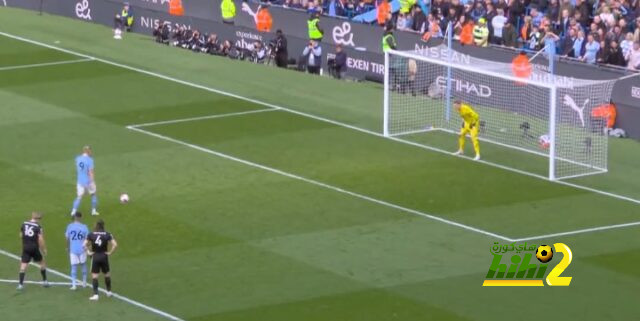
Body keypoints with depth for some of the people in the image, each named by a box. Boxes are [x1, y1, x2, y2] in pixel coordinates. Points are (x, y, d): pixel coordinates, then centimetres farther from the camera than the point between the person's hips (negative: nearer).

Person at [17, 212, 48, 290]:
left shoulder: (24, 225, 3)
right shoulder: (38, 227, -10)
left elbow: (21, 236, 13)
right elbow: (41, 240, -12)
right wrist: (44, 249, -1)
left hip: (25, 248, 3)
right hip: (34, 248, -3)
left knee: (23, 265, 1)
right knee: (42, 263, 18)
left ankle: (20, 284, -7)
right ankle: (45, 281, 22)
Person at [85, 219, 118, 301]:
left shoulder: (91, 234, -4)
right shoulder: (107, 234, -5)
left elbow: (85, 245, -12)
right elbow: (115, 244, -13)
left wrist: (89, 252, -2)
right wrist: (110, 252, -3)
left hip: (95, 257, -1)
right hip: (104, 256, 1)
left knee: (94, 276, 2)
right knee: (107, 274, 19)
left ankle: (95, 294, -6)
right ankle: (109, 292, 29)